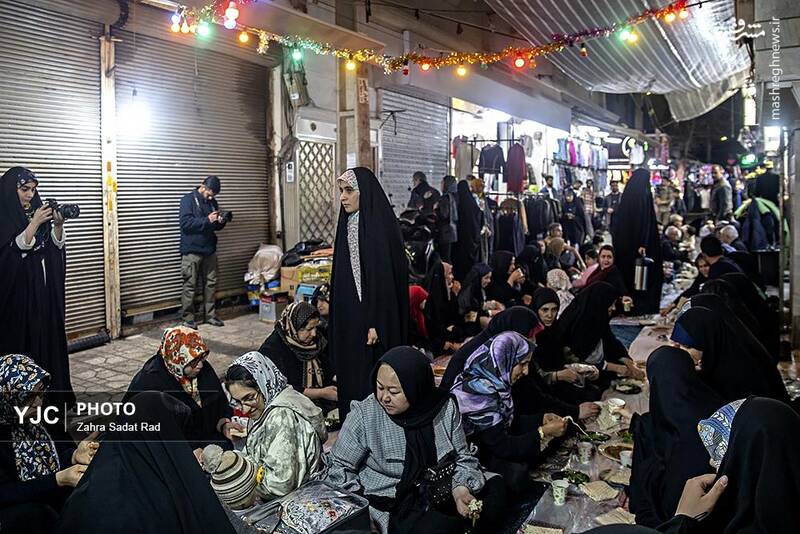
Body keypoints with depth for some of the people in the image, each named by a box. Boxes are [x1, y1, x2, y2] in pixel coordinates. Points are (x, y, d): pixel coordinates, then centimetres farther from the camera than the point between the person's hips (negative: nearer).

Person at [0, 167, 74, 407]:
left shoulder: (37, 210, 8)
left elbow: (55, 245, 6)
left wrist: (58, 225, -12)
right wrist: (35, 223, -22)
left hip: (45, 287, 6)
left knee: (49, 334, 10)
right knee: (23, 338, -1)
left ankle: (53, 387, 19)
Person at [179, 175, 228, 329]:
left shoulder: (212, 202, 12)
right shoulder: (188, 200, -6)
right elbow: (185, 223, -18)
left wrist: (221, 222, -3)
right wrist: (207, 220, -23)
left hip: (209, 249, 6)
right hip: (192, 251, -6)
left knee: (211, 283, 9)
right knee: (190, 285, -2)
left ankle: (210, 315, 18)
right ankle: (188, 318, 5)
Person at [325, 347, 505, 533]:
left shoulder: (444, 406, -5)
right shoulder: (365, 414, -12)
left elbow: (463, 457, 5)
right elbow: (339, 467, -3)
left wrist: (460, 488, -16)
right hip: (394, 504, -4)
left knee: (496, 487, -18)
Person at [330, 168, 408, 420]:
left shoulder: (379, 225, -14)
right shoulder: (348, 224, 10)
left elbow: (385, 275, -18)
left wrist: (376, 323, -21)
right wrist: (337, 317, 16)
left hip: (370, 313, -8)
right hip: (348, 313, 8)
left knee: (371, 374, 1)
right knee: (349, 371, 14)